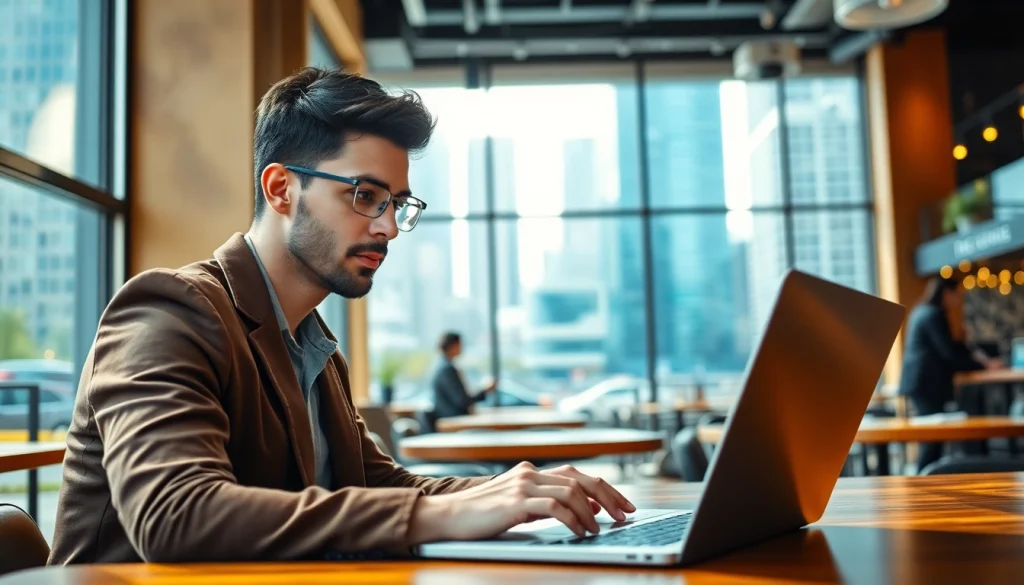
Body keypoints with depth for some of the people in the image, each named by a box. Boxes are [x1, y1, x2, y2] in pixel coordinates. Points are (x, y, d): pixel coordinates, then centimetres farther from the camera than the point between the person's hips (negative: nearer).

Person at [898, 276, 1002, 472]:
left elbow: (946, 347, 23)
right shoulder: (934, 314, -12)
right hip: (928, 384, -10)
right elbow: (949, 353, -15)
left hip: (919, 382, 10)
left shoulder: (922, 311, 19)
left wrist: (974, 355, 14)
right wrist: (983, 364, -8)